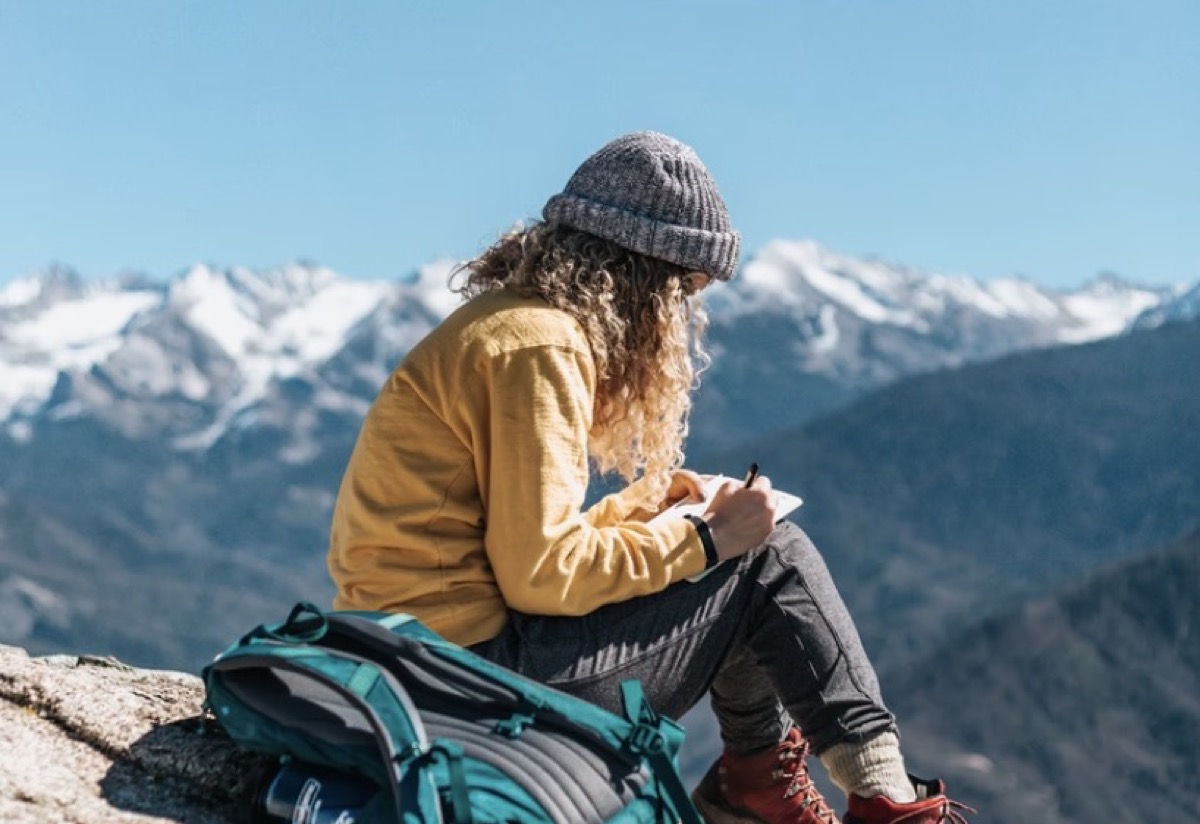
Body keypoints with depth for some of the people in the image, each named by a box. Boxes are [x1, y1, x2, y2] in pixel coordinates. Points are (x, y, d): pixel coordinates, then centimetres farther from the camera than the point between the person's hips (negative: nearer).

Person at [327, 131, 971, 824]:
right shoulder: (538, 347, -15)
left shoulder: (505, 322, 16)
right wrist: (705, 540, -11)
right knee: (770, 556, -3)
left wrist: (642, 503, 14)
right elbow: (540, 574, -20)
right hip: (475, 663, -10)